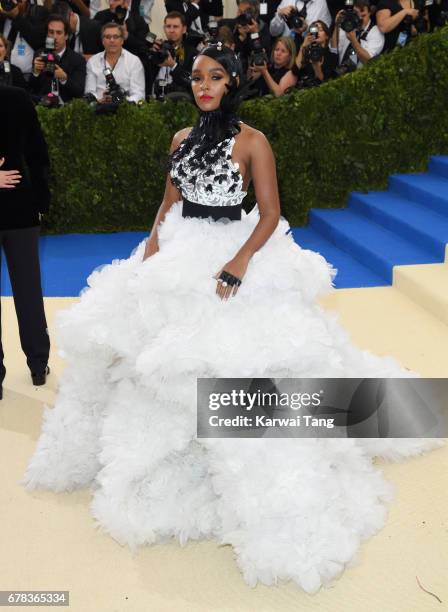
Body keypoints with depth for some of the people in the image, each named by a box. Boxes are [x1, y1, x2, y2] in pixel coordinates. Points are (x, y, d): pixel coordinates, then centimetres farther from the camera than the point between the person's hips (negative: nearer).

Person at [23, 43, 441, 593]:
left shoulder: (252, 141, -5)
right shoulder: (183, 138, 12)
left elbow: (270, 214, -9)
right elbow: (170, 202, 15)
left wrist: (240, 263, -23)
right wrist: (152, 248, -2)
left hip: (235, 257, -6)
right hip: (177, 258, 6)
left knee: (234, 365, -13)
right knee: (161, 357, 7)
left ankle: (263, 500, 1)